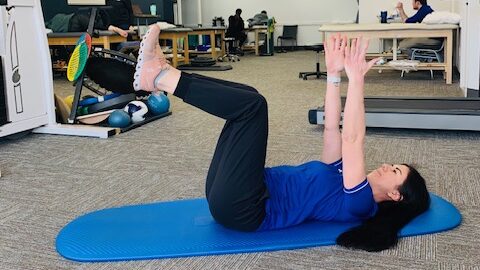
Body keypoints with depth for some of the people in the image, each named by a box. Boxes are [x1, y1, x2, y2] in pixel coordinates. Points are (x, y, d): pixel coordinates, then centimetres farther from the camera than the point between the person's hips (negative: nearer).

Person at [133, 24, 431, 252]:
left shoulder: (359, 202, -5)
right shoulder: (341, 177, 19)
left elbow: (352, 139, -17)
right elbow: (332, 130, 16)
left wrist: (356, 78, -20)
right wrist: (334, 74, 8)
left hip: (240, 208, -9)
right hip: (231, 197, 9)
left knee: (251, 104, -19)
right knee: (247, 98, 7)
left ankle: (158, 76, -12)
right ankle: (161, 73, -3)